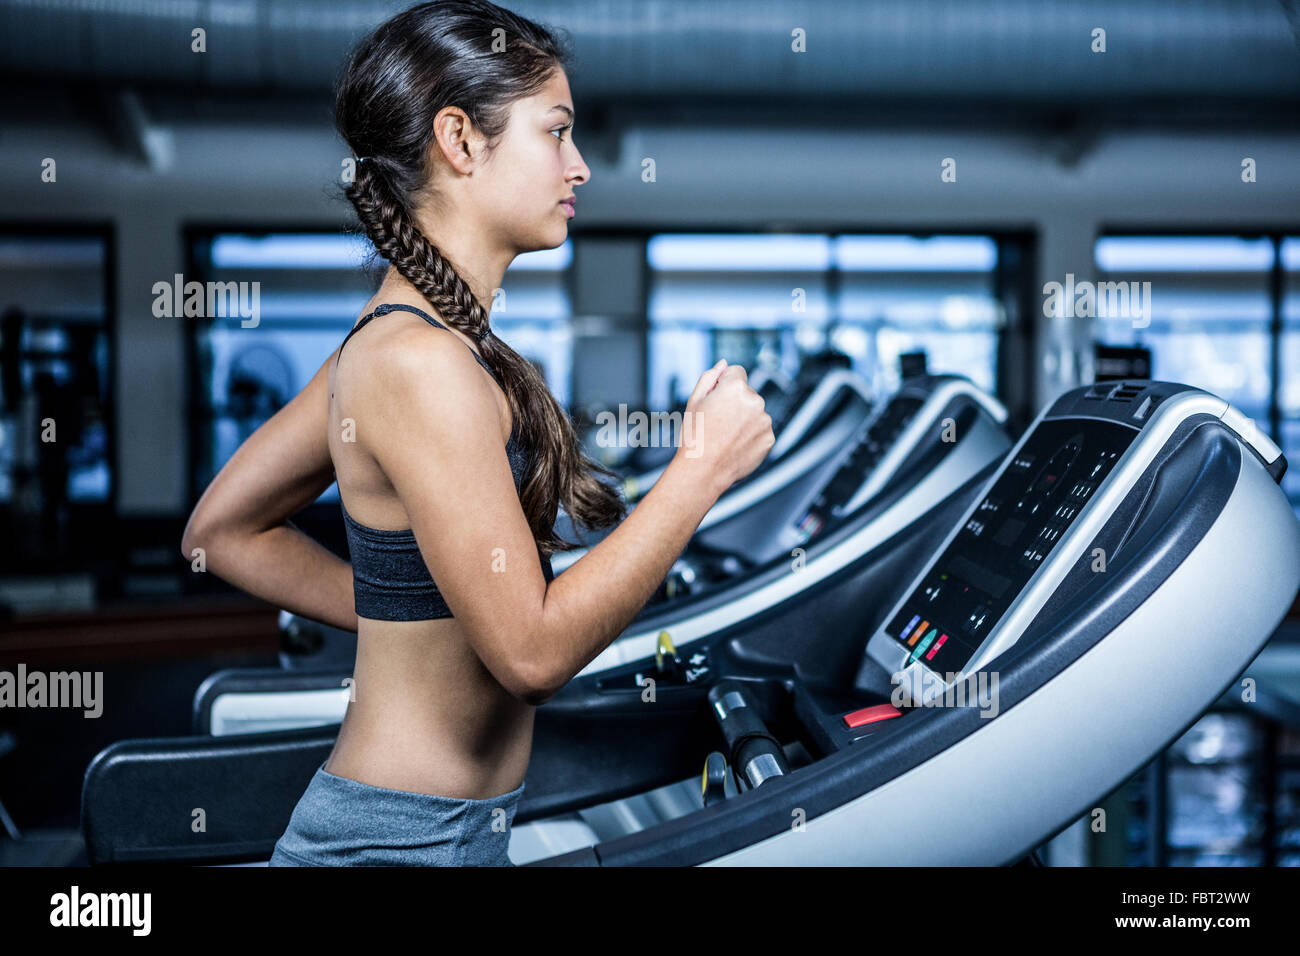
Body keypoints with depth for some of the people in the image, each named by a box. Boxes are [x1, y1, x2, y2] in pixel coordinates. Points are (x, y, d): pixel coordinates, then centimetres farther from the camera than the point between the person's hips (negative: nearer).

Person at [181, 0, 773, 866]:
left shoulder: (387, 339, 5)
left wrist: (401, 617, 7)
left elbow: (223, 530, 13)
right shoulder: (421, 364, -23)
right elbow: (532, 649, -24)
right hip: (403, 841, -9)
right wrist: (705, 465, -19)